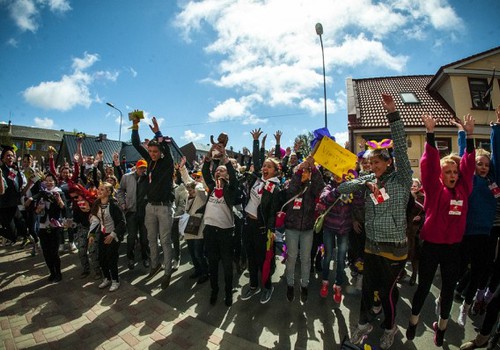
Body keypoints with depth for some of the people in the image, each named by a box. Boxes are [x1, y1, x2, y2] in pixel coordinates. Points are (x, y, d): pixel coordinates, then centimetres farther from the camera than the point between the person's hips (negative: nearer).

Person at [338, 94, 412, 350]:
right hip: (371, 245, 4)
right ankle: (364, 323, 39)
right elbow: (341, 189, -1)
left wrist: (393, 114, -25)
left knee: (387, 290, 11)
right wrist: (363, 183, -17)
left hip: (394, 247, -4)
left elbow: (400, 148, -19)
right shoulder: (370, 180, 4)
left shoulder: (401, 179, -7)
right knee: (367, 287, 17)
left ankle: (390, 327, 39)